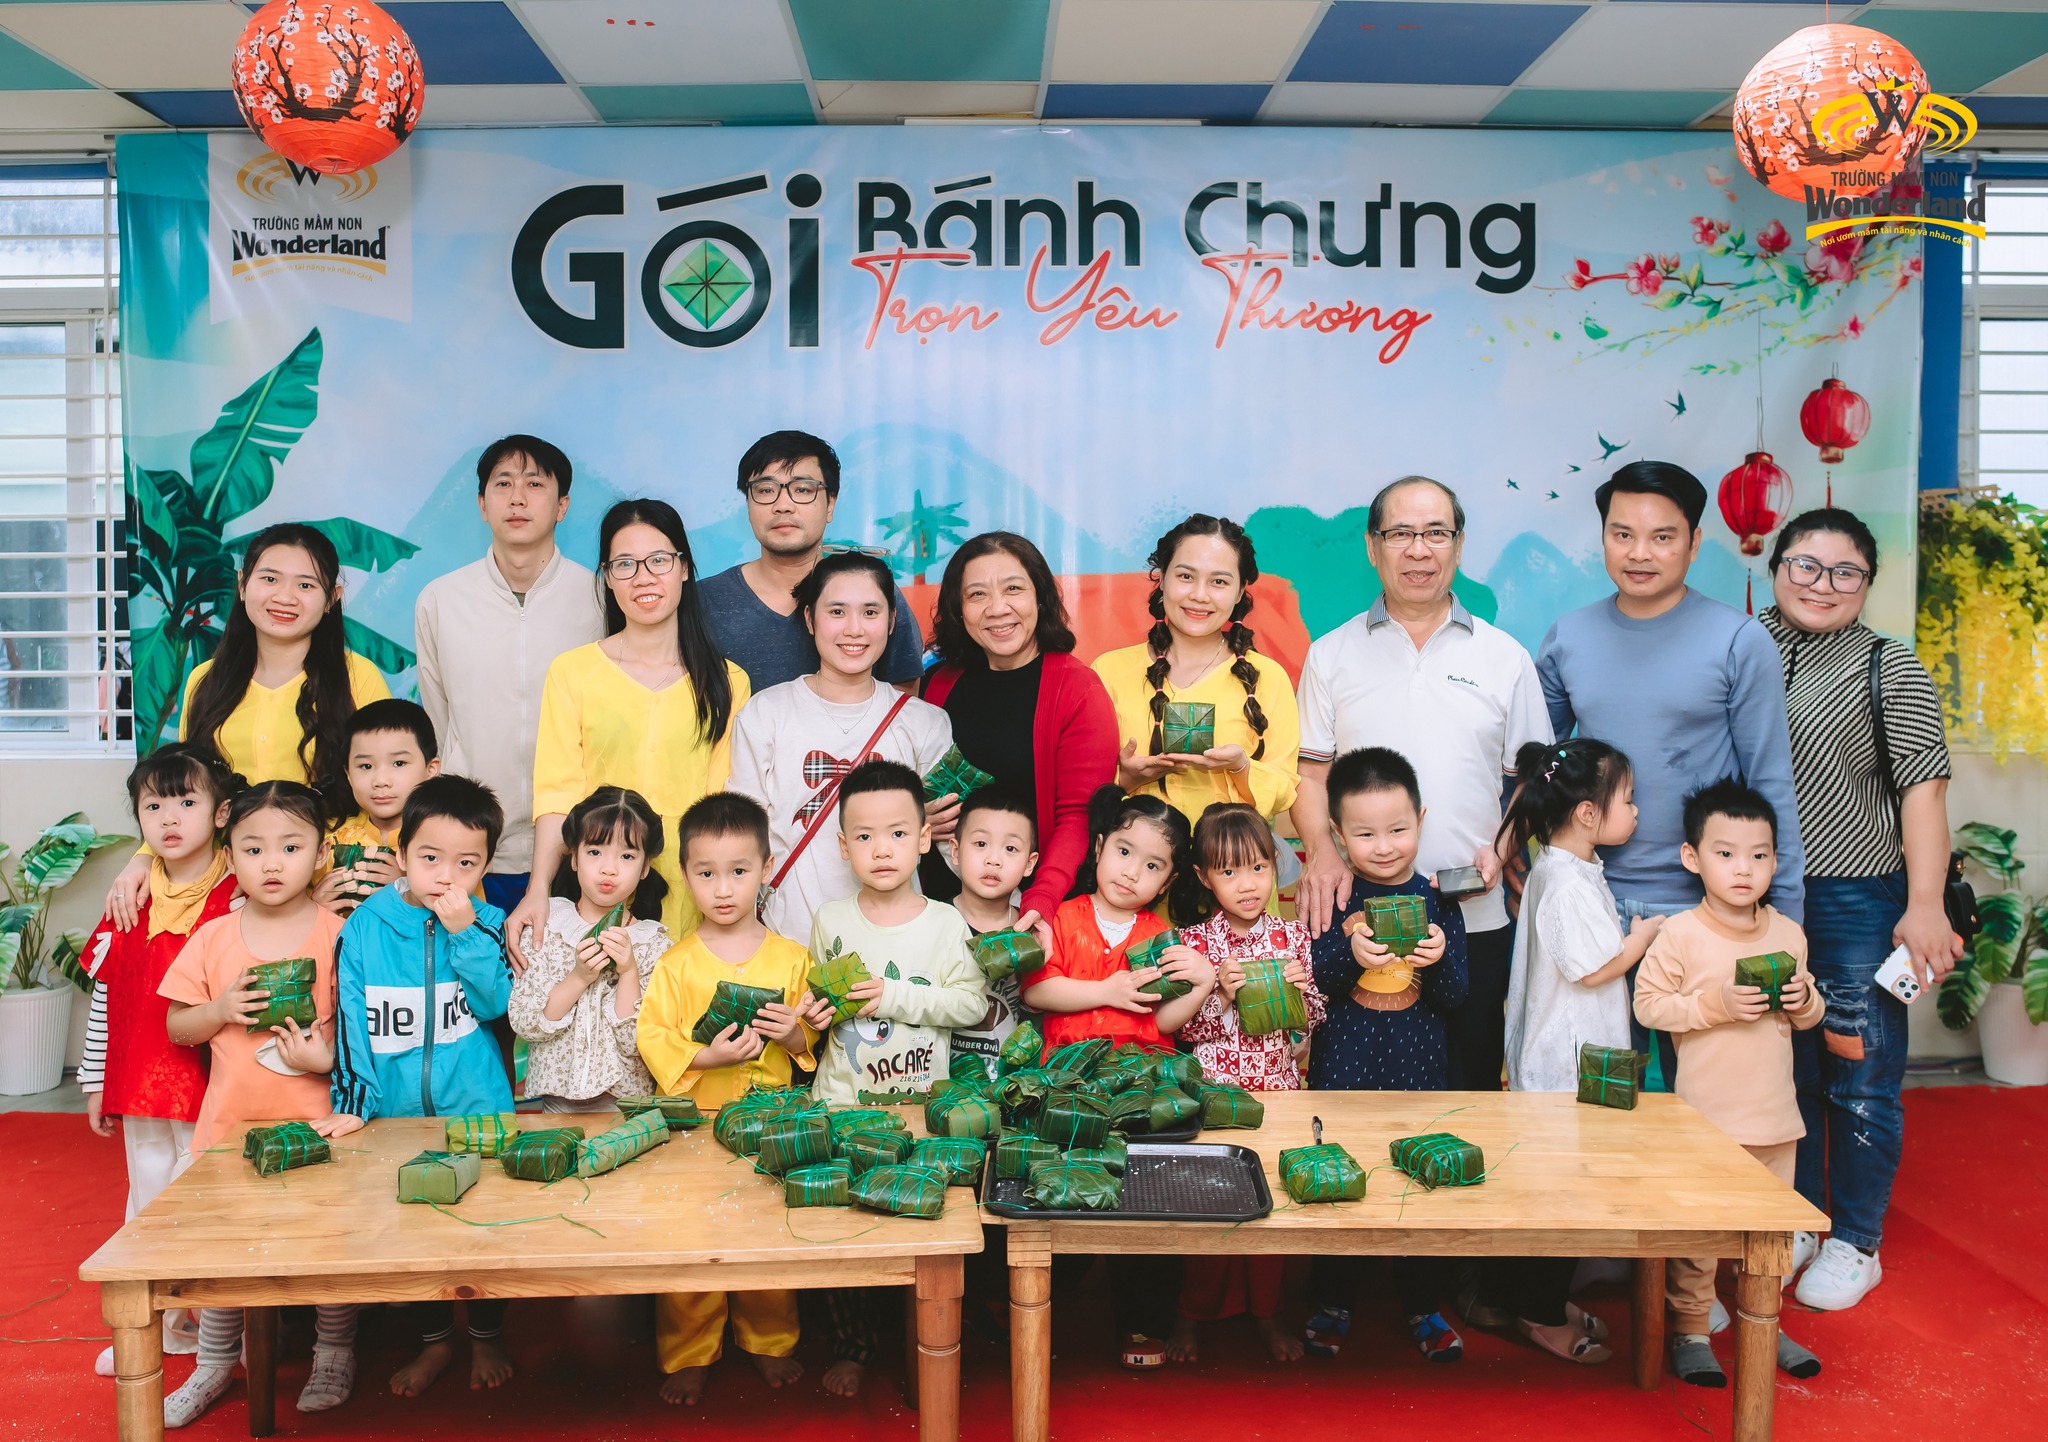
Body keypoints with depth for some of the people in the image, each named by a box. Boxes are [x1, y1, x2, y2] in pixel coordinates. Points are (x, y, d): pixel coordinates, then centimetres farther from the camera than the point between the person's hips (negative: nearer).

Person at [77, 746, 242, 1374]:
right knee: (149, 1198, 17)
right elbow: (105, 995, 10)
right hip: (141, 1088, 5)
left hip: (215, 1087, -5)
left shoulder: (241, 899, -10)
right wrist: (96, 1081, 10)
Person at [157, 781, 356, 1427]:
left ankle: (333, 1356, 23)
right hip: (231, 1118, 3)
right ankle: (215, 1364, 31)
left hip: (316, 1117, -3)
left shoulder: (337, 933, -6)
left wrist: (327, 1055, -21)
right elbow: (176, 1026, 8)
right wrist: (222, 1010, -11)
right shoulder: (213, 938, 2)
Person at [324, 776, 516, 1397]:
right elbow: (352, 1019, -3)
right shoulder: (366, 926, -4)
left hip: (476, 1110, -1)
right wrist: (352, 1102, -6)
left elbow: (496, 1002, -16)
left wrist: (465, 933, -23)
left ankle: (487, 1335, 29)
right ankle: (434, 1340, 31)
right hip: (396, 1113, 1)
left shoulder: (487, 924, -3)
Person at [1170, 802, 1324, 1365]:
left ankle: (1264, 1313, 26)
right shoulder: (1194, 941, -5)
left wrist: (1300, 988, -12)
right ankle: (1191, 1313, 21)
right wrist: (1221, 992, -20)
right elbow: (1185, 1028, -5)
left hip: (1279, 1087, 2)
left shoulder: (1293, 936, 2)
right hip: (1213, 1090, -2)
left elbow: (1310, 1021, 8)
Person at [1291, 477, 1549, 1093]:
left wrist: (1502, 850, -7)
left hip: (1475, 920, 1)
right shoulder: (1331, 656, 8)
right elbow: (1309, 771, 4)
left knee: (1470, 1090, 6)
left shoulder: (1505, 659, 9)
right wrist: (1322, 851, -13)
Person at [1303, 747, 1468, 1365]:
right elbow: (1313, 983, -7)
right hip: (1344, 1063, -1)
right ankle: (1332, 1303, 23)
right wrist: (1352, 954, -25)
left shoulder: (1437, 899, 0)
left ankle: (1422, 1306, 25)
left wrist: (1439, 960, -20)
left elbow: (1454, 998, -1)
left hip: (1418, 1065, 1)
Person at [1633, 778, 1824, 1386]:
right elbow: (1647, 1004, -11)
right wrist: (1714, 1003, -20)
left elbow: (1810, 1015, 15)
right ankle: (1689, 1331, 15)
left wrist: (1804, 1001, -7)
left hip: (1775, 1114, 5)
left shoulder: (1788, 933, 6)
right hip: (1704, 1115, -5)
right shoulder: (1680, 935, -10)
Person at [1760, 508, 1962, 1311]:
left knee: (1860, 1078, 4)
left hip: (1858, 901, -2)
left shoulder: (1889, 668, 1)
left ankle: (1855, 1244, 19)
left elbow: (1922, 791, -4)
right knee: (1783, 1069, 12)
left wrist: (1925, 906, -13)